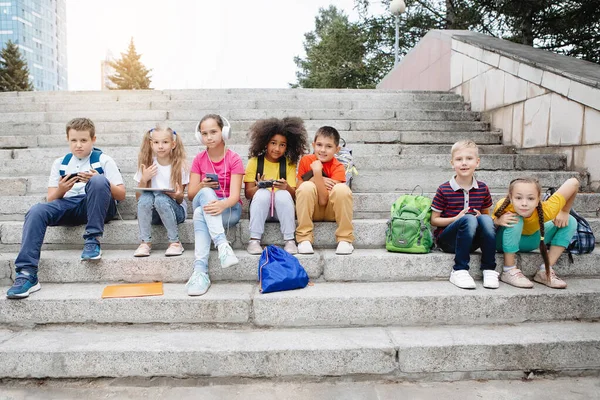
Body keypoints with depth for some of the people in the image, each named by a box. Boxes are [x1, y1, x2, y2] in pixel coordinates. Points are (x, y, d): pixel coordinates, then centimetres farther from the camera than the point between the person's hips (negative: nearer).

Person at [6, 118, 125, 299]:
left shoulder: (104, 160, 9)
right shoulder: (60, 163, 19)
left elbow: (121, 195, 2)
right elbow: (51, 199, 15)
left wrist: (99, 182, -16)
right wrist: (61, 189, -9)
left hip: (98, 207, -3)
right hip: (68, 206, 3)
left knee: (98, 181, -33)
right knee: (36, 211, -27)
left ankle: (92, 240, -28)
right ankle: (27, 273, -31)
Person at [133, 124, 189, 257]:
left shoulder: (179, 165, -4)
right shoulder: (147, 165, 1)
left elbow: (180, 200, -4)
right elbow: (138, 197, 1)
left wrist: (178, 195, -28)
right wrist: (144, 179, -16)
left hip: (174, 209, -2)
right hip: (151, 213, 2)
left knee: (161, 198, -33)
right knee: (145, 197, -29)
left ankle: (175, 242, -19)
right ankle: (145, 242, -19)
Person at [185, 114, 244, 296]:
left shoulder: (234, 159, -5)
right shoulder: (199, 159, 6)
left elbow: (235, 195, -17)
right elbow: (191, 194, 3)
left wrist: (222, 204, -41)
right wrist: (202, 186, -21)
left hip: (229, 209, -3)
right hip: (203, 204, 3)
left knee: (200, 214, -35)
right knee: (206, 193, -34)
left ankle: (200, 270, -45)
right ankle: (223, 245, -47)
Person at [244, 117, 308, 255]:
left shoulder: (289, 164, 2)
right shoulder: (255, 161, 0)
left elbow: (294, 194, -5)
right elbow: (247, 193, -5)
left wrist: (287, 187, -28)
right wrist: (259, 186, -26)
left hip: (281, 208, 1)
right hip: (260, 207, 0)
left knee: (283, 194, -30)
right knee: (262, 193, -31)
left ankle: (290, 240, -23)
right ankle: (254, 239, -25)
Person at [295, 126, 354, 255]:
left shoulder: (338, 168, -13)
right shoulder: (306, 160, -5)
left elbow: (323, 200, -22)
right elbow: (299, 189, -6)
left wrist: (317, 172, -29)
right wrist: (316, 180, -21)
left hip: (331, 211, -1)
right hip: (311, 210, 1)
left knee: (342, 188, -30)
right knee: (307, 186, -28)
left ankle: (345, 239, -19)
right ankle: (304, 239, -23)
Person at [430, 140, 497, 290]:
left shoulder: (482, 189, 4)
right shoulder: (444, 190, -6)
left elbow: (487, 213, 17)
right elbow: (434, 220, -2)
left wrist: (481, 217, -8)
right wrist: (456, 219, -18)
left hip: (472, 242, 3)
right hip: (447, 240, -3)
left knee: (485, 219, -27)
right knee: (469, 219, -32)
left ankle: (489, 269, -20)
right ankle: (459, 270, -27)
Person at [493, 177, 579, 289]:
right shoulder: (503, 206, -35)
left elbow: (573, 182, -23)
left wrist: (564, 212, -17)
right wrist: (498, 221, -41)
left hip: (531, 240, 3)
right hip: (506, 242, -3)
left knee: (570, 222, -10)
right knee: (515, 220, -34)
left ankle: (545, 271, -10)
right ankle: (509, 271, -19)